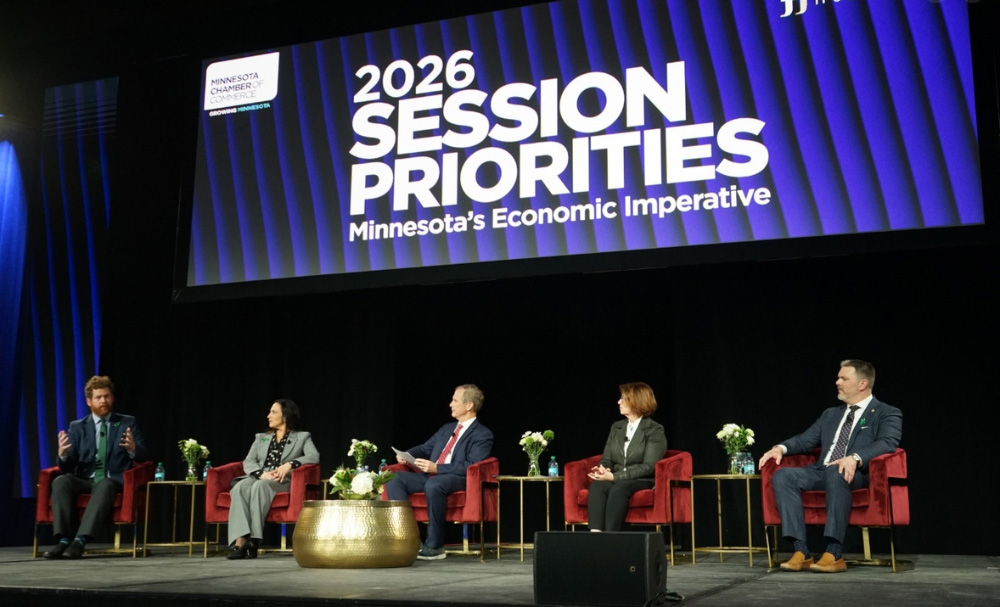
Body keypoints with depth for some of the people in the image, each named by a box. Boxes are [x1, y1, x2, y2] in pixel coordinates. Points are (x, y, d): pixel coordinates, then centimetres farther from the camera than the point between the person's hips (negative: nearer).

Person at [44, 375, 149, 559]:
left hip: (114, 481, -2)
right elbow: (67, 467, 5)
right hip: (85, 481, 2)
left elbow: (144, 457, 1)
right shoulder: (77, 427, 12)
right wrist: (63, 454, -19)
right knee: (60, 481, -29)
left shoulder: (128, 423, 8)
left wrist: (133, 449, -24)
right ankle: (63, 540, -33)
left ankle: (81, 540, -45)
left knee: (104, 485, -37)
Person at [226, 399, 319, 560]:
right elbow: (248, 462, 11)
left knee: (260, 486, -38)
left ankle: (253, 540, -42)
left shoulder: (302, 437, 16)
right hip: (258, 478, 3)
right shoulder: (261, 437, 26)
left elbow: (314, 457, -3)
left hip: (283, 482, -3)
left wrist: (290, 464, -20)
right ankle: (240, 540, -46)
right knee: (240, 487, -34)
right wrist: (262, 473, -12)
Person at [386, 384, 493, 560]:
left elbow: (471, 466, -14)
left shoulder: (483, 434, -2)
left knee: (433, 485, -40)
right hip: (430, 476, 8)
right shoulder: (446, 428, 23)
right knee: (394, 479, -15)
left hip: (458, 480, -8)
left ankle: (435, 546, -28)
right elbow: (425, 448, 26)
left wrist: (437, 468, -21)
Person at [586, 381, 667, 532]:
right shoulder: (616, 427, 18)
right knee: (597, 486, -31)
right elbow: (606, 459, 17)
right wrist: (604, 470, -10)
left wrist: (614, 476, -19)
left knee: (619, 488, -38)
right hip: (615, 481, 4)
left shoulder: (655, 430, -1)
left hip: (643, 482, -4)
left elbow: (648, 467, -11)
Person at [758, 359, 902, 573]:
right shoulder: (831, 414, 26)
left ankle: (834, 554, -38)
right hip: (822, 472, 6)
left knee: (835, 474, -40)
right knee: (782, 476, -22)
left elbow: (887, 443, -14)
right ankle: (801, 552, -27)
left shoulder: (887, 414, 5)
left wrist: (855, 458, -31)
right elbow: (805, 439, 21)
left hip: (857, 474, -6)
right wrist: (781, 447, -1)